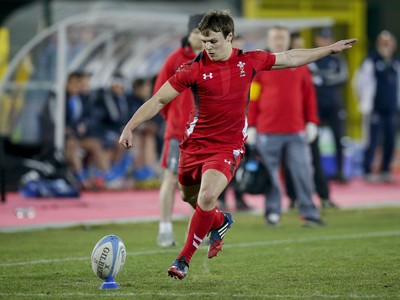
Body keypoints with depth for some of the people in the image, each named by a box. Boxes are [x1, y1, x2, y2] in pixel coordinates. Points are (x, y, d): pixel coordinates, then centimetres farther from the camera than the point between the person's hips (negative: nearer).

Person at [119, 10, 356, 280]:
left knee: (207, 197, -23)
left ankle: (184, 259, -8)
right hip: (195, 143, 2)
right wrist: (130, 127, -15)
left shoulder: (249, 61, -4)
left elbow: (291, 58, 12)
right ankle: (220, 222, 53)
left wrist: (331, 49, 18)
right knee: (189, 196, 18)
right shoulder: (195, 68, -10)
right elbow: (159, 100, -7)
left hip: (228, 147, -2)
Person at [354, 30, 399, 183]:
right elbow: (360, 81, -5)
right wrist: (364, 102, -5)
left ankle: (385, 171, 14)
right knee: (373, 140, -6)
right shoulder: (371, 61, -5)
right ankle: (368, 171, -1)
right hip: (376, 109, -6)